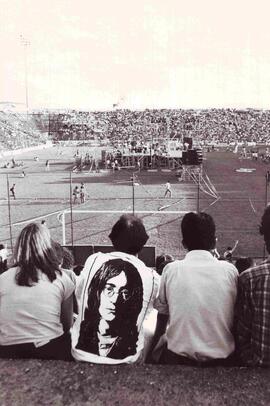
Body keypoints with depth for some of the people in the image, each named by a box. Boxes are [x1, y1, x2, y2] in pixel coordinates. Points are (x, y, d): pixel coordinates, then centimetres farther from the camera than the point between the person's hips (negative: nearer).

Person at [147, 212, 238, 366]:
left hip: (179, 356, -1)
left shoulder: (171, 269, -6)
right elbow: (237, 319, 4)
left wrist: (151, 352, 19)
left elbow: (162, 317, 3)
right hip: (222, 357, 2)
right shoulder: (230, 270, -4)